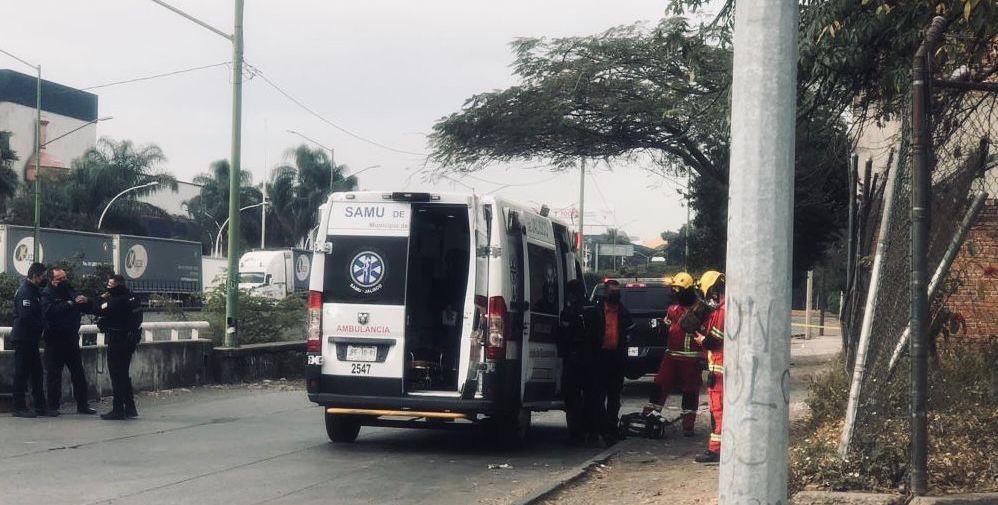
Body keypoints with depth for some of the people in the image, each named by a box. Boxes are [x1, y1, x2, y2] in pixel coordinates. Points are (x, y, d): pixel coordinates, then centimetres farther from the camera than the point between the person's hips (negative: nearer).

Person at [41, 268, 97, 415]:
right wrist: (69, 304, -27)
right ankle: (53, 406, 6)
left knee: (78, 373, 7)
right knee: (54, 374, -1)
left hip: (71, 338, 6)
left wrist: (85, 302, -8)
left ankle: (82, 404, 13)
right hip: (54, 340, -5)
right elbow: (49, 311, -24)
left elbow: (87, 309, 14)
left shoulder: (69, 291, 13)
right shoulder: (46, 294, -5)